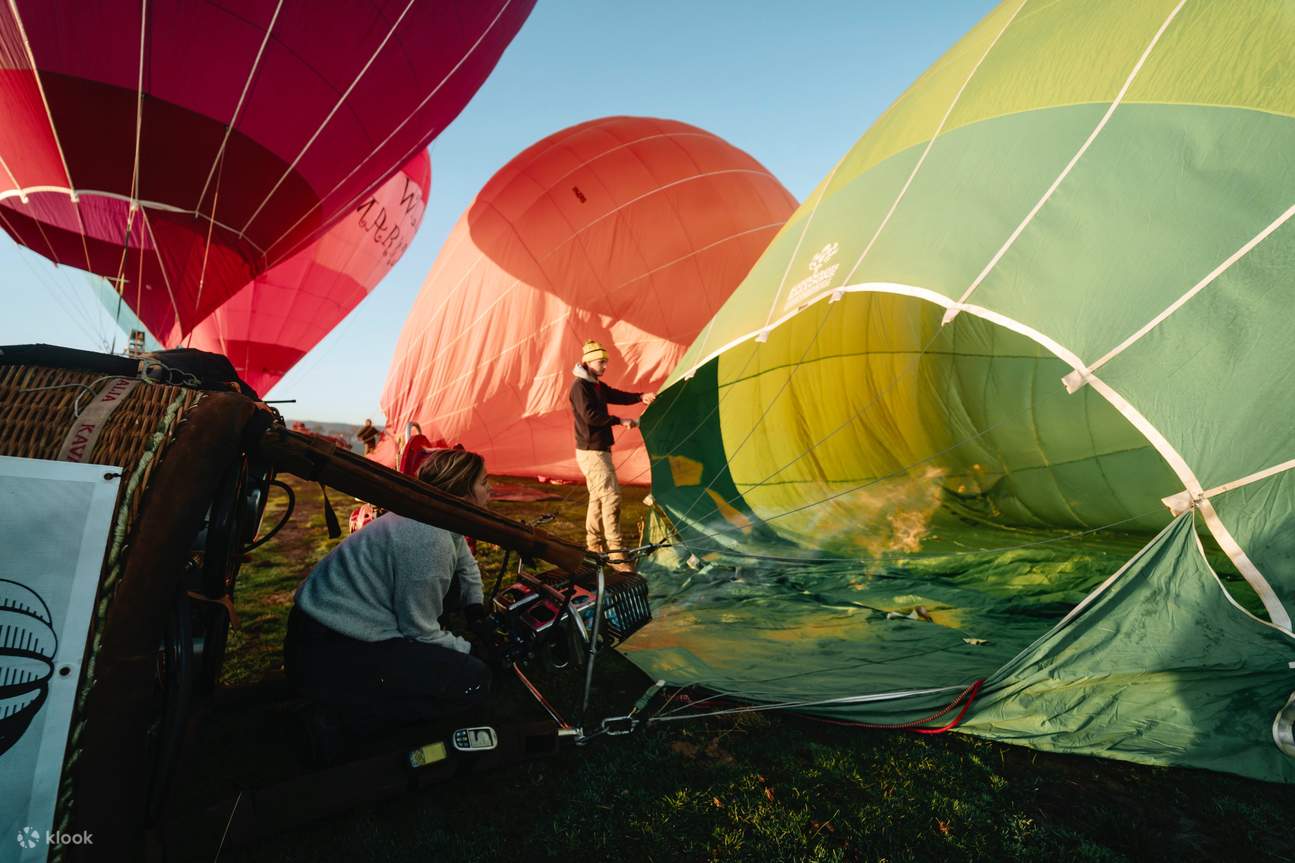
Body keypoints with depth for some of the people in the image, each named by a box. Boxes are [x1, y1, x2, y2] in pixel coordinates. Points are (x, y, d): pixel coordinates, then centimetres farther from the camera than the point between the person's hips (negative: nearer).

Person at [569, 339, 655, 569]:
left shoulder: (596, 385, 14)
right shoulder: (580, 386, -15)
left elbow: (618, 396, 12)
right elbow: (590, 416, -24)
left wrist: (641, 397, -5)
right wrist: (619, 421, -19)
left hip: (599, 450, 10)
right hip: (591, 452, -10)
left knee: (598, 497, 15)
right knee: (611, 495, -11)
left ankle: (594, 546, 26)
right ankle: (615, 552, -7)